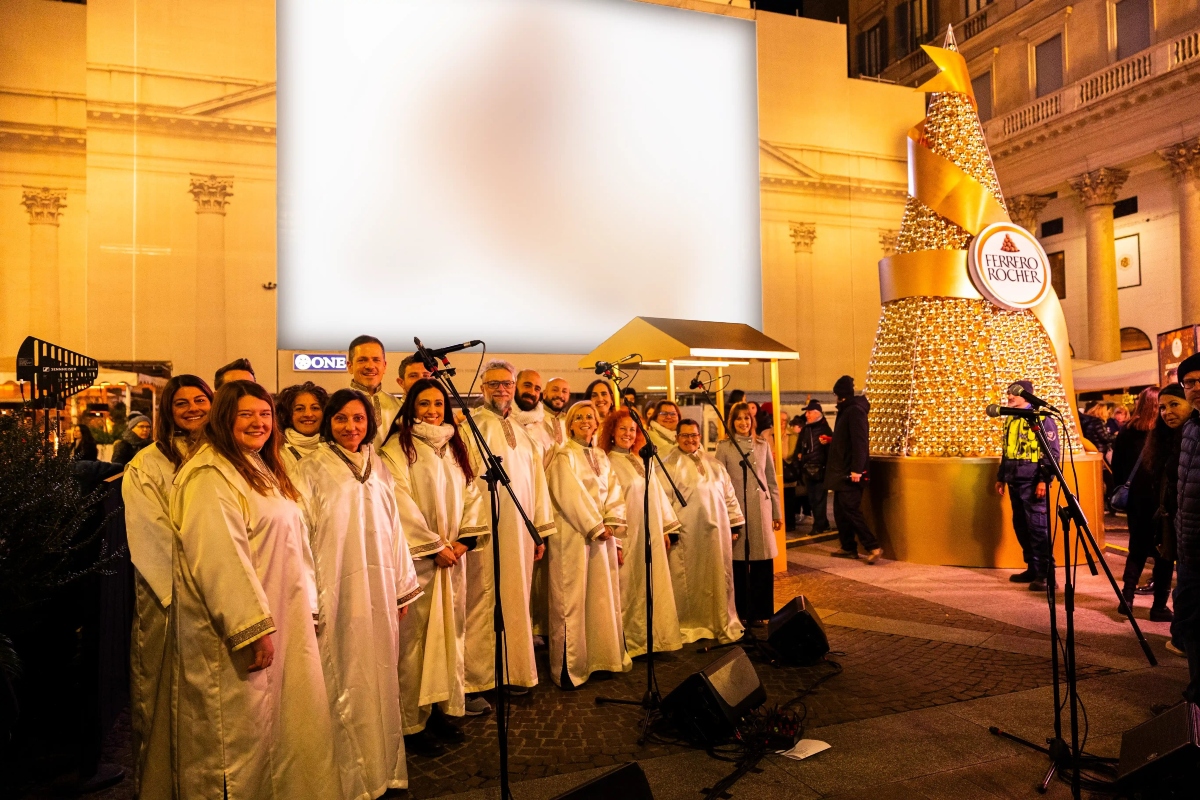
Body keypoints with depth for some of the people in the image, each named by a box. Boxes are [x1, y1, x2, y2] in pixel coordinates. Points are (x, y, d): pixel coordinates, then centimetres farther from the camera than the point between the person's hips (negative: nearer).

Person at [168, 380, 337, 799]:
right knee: (240, 734, 4)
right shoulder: (210, 474, -14)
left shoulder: (262, 469, 15)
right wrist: (254, 627, -24)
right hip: (239, 627, -9)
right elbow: (219, 558, -22)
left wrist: (307, 606, 16)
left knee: (285, 725, 14)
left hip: (284, 620, 9)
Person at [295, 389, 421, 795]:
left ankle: (381, 765, 27)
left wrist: (403, 588, 12)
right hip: (337, 593, -5)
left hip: (379, 591, 5)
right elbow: (300, 538, -8)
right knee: (344, 685, 3)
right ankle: (346, 777, 19)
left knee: (380, 679, 13)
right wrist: (310, 601, -12)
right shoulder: (311, 471, -6)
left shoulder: (379, 468, 8)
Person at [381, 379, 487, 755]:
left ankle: (443, 709, 22)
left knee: (451, 632, 10)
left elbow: (472, 494, 10)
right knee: (415, 637, -2)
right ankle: (412, 723, 8)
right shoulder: (397, 448, -6)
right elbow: (402, 504, -13)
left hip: (452, 554, 6)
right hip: (417, 555, -6)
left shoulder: (454, 447, 13)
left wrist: (464, 539, -4)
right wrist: (434, 546, -12)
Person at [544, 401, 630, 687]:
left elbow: (614, 493, 9)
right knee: (573, 599, -3)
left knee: (603, 598, 9)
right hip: (574, 536, -6)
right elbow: (571, 495, -13)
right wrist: (595, 528, -15)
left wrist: (612, 524, -7)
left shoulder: (602, 457, 16)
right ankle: (569, 668, 4)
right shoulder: (564, 456, -4)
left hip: (603, 535, 6)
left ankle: (601, 658, 19)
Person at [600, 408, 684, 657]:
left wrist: (666, 528, 12)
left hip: (652, 532, 6)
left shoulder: (644, 461, 14)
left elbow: (658, 493, 16)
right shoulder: (607, 463, -5)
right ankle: (631, 642, 9)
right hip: (628, 534, -6)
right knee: (630, 588, -1)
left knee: (654, 585, 8)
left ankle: (654, 637, 17)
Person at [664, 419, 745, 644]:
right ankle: (688, 626, 12)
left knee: (719, 578, 9)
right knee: (689, 580, 1)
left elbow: (729, 495, 16)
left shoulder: (714, 464, 14)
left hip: (716, 531, 5)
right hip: (686, 533, -4)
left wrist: (735, 524, 11)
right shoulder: (669, 465, -1)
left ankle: (724, 624, 20)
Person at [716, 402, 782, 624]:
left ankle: (760, 611, 15)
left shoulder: (762, 446, 10)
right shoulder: (723, 447, 2)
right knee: (739, 563, 2)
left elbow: (772, 481, 12)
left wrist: (777, 512, 11)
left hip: (760, 510, 2)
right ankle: (742, 612, 14)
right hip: (736, 510, -2)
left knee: (763, 564, 3)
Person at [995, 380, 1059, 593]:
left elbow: (1052, 452, -11)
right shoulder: (1010, 419, 16)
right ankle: (1032, 568, 21)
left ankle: (1044, 573, -2)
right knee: (1020, 526, 11)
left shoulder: (1041, 418, -7)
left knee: (1038, 526, -7)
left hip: (1032, 481, -8)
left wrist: (1044, 480, -18)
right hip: (1014, 481, 8)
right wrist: (1001, 477, 21)